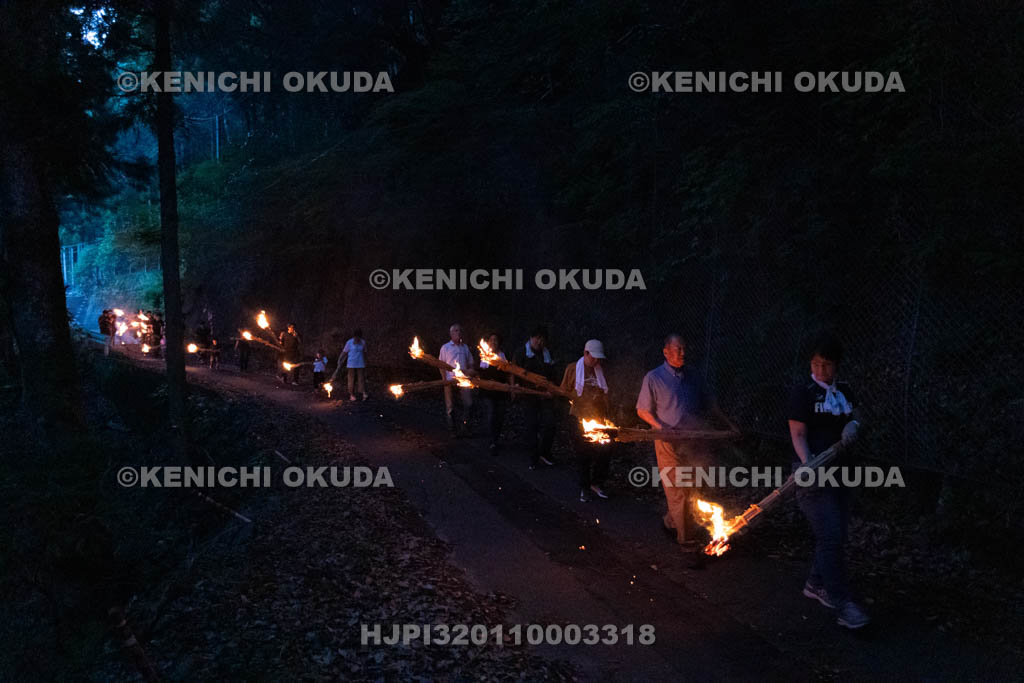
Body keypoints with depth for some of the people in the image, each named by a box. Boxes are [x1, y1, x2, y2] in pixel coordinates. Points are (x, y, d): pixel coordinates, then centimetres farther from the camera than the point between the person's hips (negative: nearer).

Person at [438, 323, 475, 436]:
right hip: (450, 380, -2)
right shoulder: (445, 347, 4)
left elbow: (470, 363, 19)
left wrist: (471, 370, -4)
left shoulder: (465, 347, 13)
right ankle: (453, 430, 13)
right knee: (450, 407, 3)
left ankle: (463, 427, 5)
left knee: (468, 404, -8)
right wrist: (444, 380, -7)